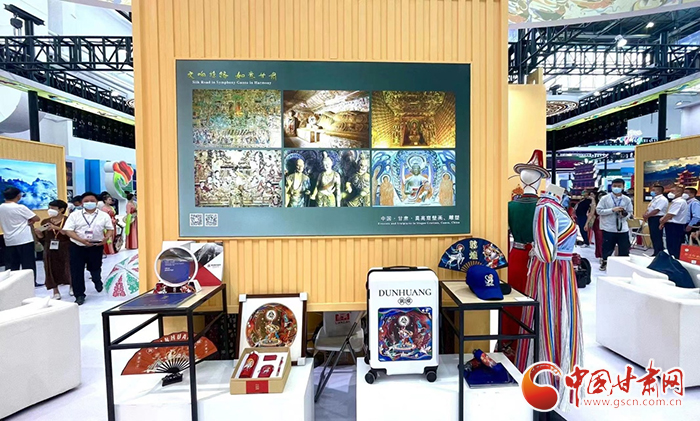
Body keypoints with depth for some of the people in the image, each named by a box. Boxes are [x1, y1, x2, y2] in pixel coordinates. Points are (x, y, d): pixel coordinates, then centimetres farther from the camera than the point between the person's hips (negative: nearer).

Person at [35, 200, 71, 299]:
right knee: (52, 269, 6)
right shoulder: (45, 221, 7)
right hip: (50, 249, 4)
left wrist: (57, 228, -24)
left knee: (68, 268, 1)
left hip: (65, 248, -4)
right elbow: (42, 238, 11)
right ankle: (56, 292, 16)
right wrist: (38, 232, -9)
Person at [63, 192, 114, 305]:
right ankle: (79, 295, 15)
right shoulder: (75, 215, -1)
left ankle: (97, 281, 49)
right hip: (77, 247, 0)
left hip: (96, 246, 0)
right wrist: (82, 240, -21)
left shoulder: (104, 215, 2)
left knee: (95, 268, 15)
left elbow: (110, 229, 4)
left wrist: (106, 238, -17)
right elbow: (68, 230, -6)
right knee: (77, 271, 3)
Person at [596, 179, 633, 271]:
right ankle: (605, 262, 30)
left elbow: (630, 213, 9)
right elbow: (599, 211, -7)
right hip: (608, 228, -2)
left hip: (623, 229, 2)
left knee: (624, 249, 9)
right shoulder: (605, 198, -3)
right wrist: (612, 210, -16)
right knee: (607, 247, 10)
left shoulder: (627, 200, 3)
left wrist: (625, 214, -14)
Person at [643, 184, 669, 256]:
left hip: (657, 219, -10)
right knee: (653, 237, 12)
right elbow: (649, 209, 20)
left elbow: (656, 210, -21)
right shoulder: (654, 199, 18)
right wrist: (645, 215, 1)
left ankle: (659, 254, -1)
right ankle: (656, 253, 20)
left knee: (657, 238, -6)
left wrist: (647, 216, -14)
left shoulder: (662, 199, -13)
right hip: (652, 219, 10)